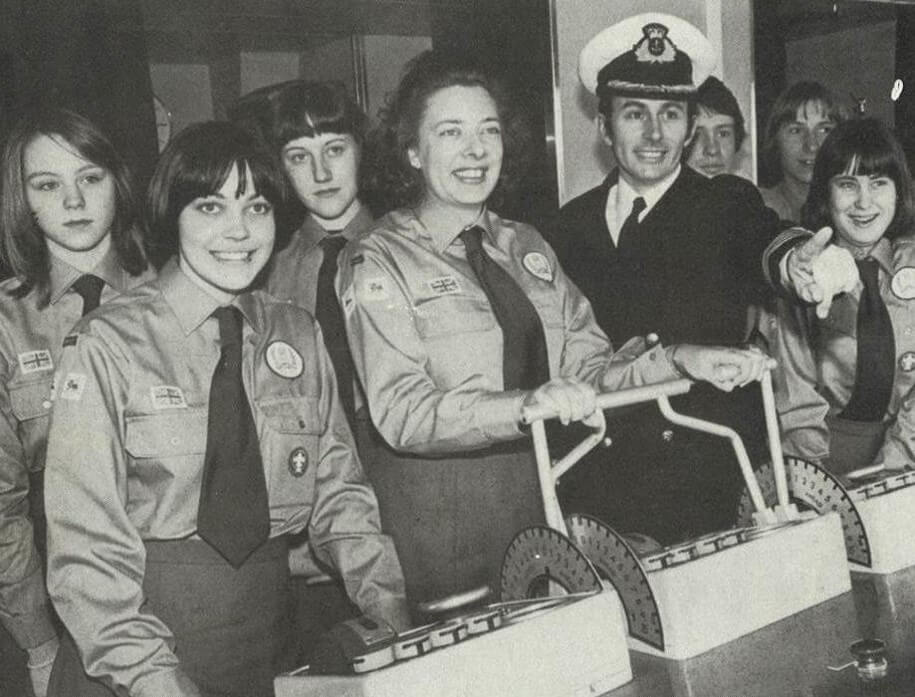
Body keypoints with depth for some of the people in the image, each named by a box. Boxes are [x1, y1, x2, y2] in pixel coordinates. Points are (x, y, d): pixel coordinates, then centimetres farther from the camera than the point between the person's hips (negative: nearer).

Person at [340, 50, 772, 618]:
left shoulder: (526, 246, 13)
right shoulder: (379, 261, -6)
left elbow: (588, 365, 7)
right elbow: (402, 412, -18)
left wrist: (678, 360, -10)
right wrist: (527, 405, -32)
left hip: (547, 497, 5)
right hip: (441, 509, -5)